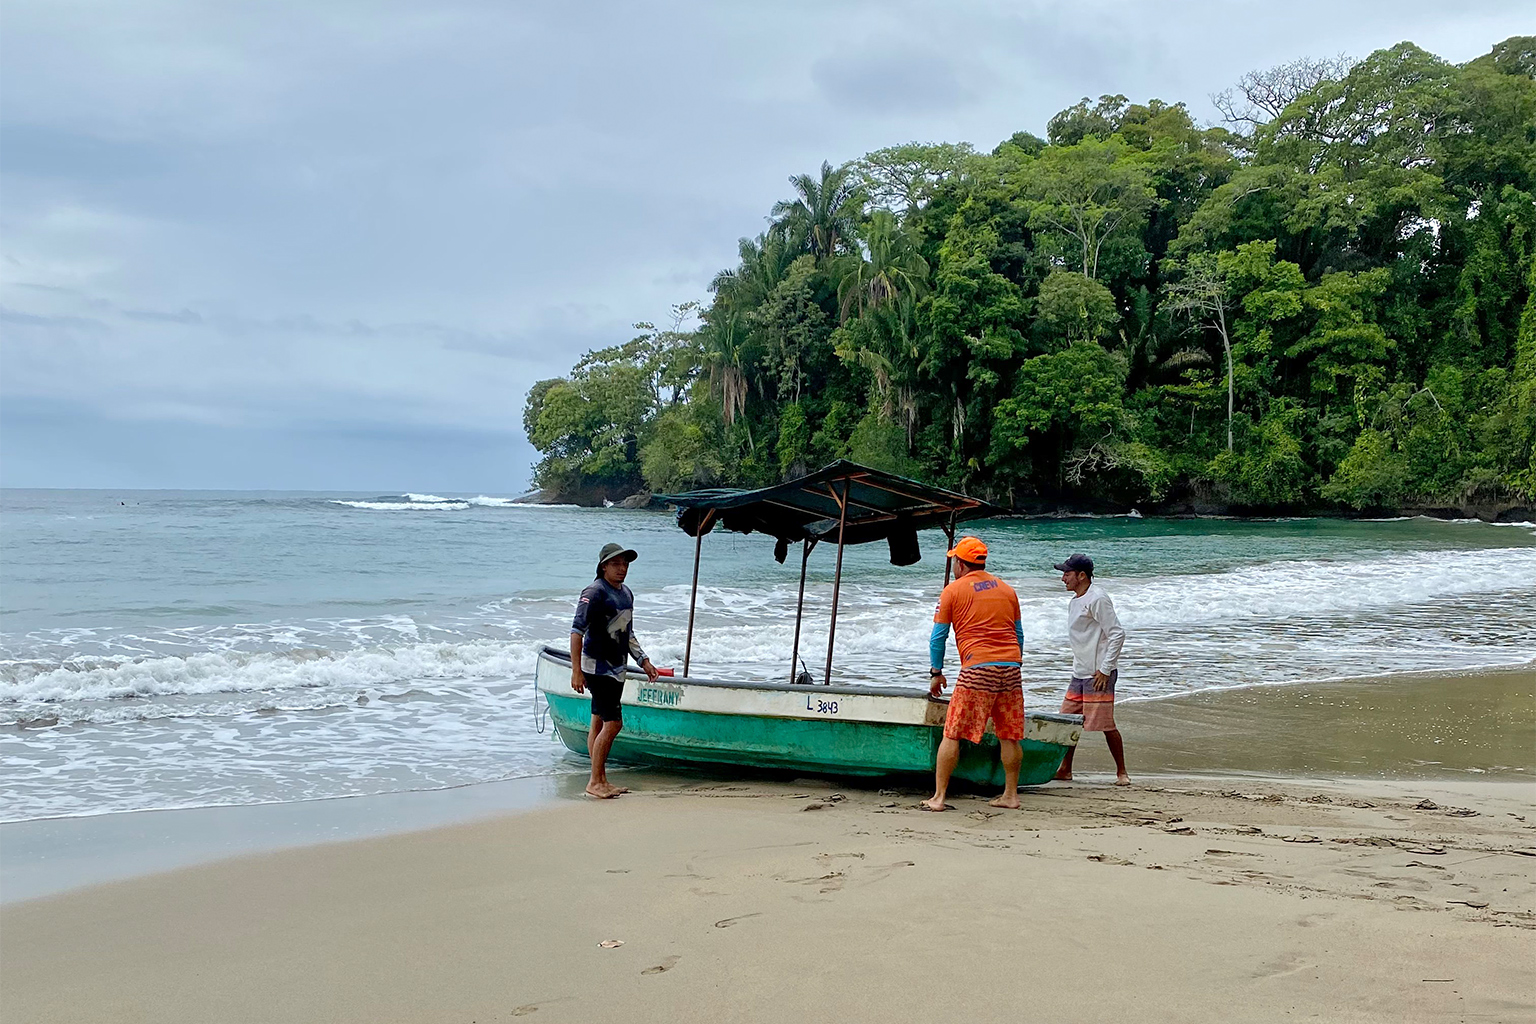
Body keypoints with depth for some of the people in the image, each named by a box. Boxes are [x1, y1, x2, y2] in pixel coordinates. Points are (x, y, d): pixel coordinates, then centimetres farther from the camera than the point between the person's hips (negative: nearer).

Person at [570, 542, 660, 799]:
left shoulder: (626, 593, 14)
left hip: (616, 667, 8)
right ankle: (594, 782, -3)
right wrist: (576, 670, -26)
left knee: (599, 723, 13)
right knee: (613, 723, -11)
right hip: (597, 667, -8)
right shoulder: (595, 592, -14)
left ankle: (601, 781, 16)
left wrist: (643, 661, 21)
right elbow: (577, 630, -20)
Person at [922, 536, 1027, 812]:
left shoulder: (953, 590, 4)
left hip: (977, 668, -5)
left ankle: (938, 797, -1)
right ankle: (1010, 795, 16)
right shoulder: (1007, 590, 17)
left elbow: (938, 637, 4)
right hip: (1011, 666, 5)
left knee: (952, 734, -1)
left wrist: (936, 673, 13)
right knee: (1009, 736, 12)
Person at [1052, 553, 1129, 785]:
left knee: (1105, 724, -7)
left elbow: (1117, 635, -17)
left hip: (1099, 674, -9)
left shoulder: (1097, 600, -14)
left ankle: (1121, 772, 5)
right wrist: (1079, 665, 18)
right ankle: (1065, 770, 17)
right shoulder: (1074, 601, 15)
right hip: (1079, 674, 9)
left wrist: (1105, 670, -18)